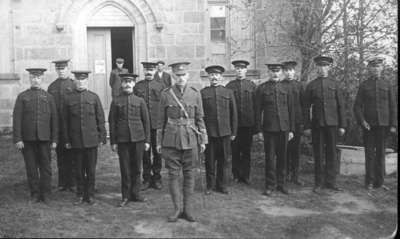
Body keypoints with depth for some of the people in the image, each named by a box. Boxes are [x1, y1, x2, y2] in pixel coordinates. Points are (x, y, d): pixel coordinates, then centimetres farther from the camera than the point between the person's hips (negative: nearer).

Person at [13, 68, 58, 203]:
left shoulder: (49, 97, 9)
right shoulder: (22, 97, 5)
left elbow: (54, 120, 7)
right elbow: (16, 119, 0)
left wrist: (54, 140, 2)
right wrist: (17, 139, -8)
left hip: (44, 138, 1)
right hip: (27, 139, -1)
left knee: (45, 166, 2)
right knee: (31, 167, 5)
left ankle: (45, 194, 11)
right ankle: (35, 194, 16)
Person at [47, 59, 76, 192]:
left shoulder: (74, 85, 3)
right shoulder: (52, 87, 11)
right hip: (57, 126, 3)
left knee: (71, 155, 1)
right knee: (60, 155, 7)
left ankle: (72, 183, 10)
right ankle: (62, 183, 15)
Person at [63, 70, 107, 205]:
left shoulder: (94, 97, 3)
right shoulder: (69, 99, 4)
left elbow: (100, 119, 4)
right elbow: (65, 121, 7)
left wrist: (102, 137, 0)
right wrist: (66, 140, 4)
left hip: (91, 140, 0)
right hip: (76, 141, 0)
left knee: (91, 169, 5)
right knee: (79, 170, 8)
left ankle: (90, 195, 18)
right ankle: (80, 195, 20)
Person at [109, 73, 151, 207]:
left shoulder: (140, 101, 7)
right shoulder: (116, 102, 5)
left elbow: (146, 121, 7)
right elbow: (112, 122, 5)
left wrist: (147, 140, 3)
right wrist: (113, 142, 1)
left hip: (138, 139, 1)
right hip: (122, 140, -1)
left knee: (136, 168, 6)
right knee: (125, 169, 2)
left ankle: (135, 194, 20)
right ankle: (126, 196, 14)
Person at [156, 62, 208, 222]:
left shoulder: (195, 94, 2)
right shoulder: (166, 94, 1)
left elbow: (199, 119, 6)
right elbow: (161, 120, 5)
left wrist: (203, 140, 3)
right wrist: (159, 142, 4)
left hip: (190, 139, 1)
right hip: (171, 139, 0)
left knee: (189, 174, 7)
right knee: (173, 174, 2)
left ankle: (188, 209, 17)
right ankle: (177, 209, 14)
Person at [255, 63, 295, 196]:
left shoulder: (286, 89, 9)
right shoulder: (262, 89, 2)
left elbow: (291, 110, 10)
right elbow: (258, 110, 1)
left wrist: (291, 129, 5)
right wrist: (259, 130, -3)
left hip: (284, 128, 2)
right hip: (269, 128, -2)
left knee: (282, 157, 8)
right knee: (269, 157, 1)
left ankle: (281, 184, 20)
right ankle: (269, 185, 11)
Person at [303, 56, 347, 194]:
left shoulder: (334, 84, 8)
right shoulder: (311, 85, 6)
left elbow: (341, 106, 6)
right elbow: (306, 107, 5)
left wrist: (342, 125, 1)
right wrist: (307, 126, -1)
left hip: (332, 123, 1)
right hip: (317, 124, -1)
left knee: (331, 153, 5)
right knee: (318, 154, 3)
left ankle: (330, 181, 15)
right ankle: (319, 183, 12)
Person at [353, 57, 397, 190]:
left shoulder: (387, 84, 7)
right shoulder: (364, 85, 5)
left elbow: (393, 106, 5)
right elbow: (357, 106, 3)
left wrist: (393, 125, -3)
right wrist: (362, 121, -11)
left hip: (383, 124, 1)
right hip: (368, 125, -1)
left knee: (381, 153, 5)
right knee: (369, 153, 1)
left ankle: (379, 182, 12)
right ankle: (370, 182, 6)